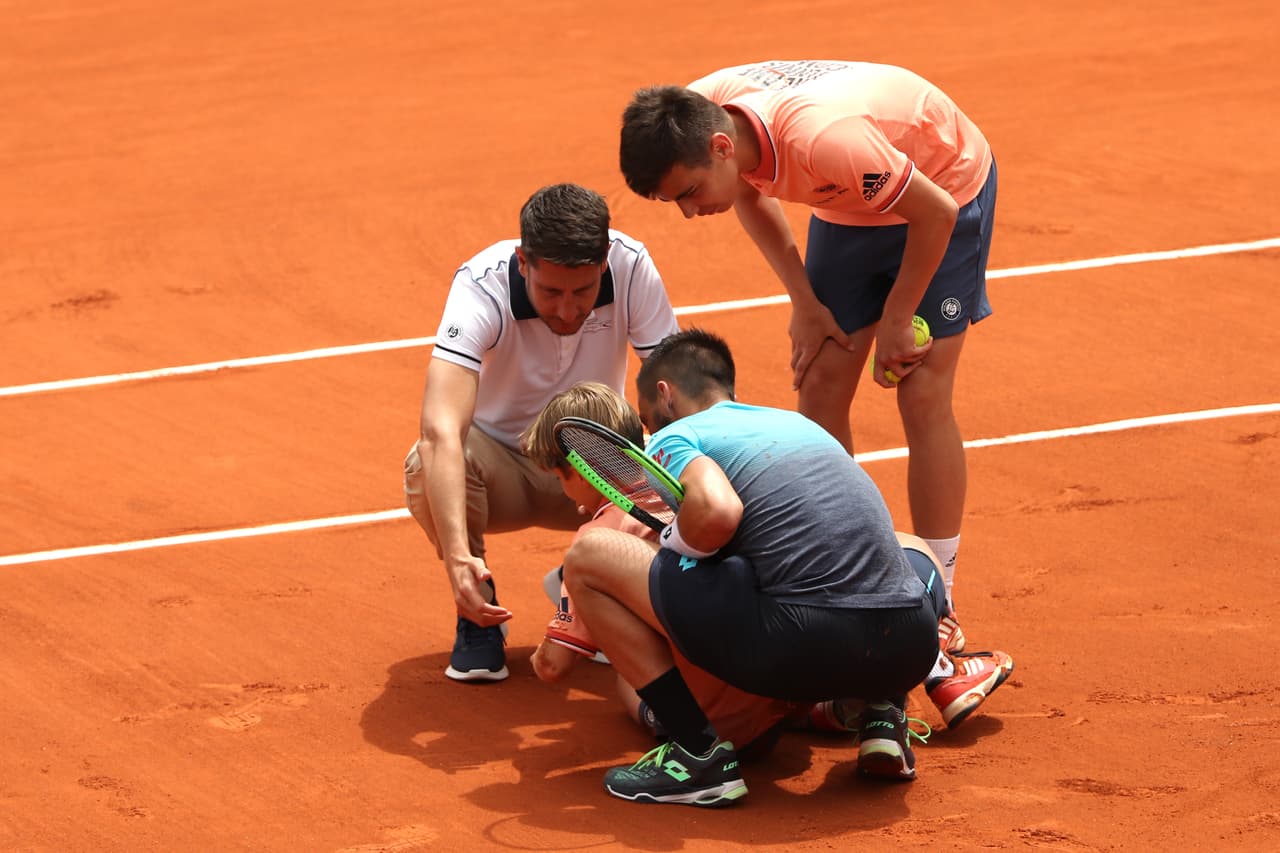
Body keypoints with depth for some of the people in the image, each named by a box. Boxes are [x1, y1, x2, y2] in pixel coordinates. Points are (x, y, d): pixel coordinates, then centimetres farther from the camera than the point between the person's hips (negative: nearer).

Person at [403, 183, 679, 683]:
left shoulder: (632, 268, -22)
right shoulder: (482, 286, -30)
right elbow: (441, 430, -42)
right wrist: (458, 555, -56)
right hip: (502, 466, -2)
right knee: (428, 466, -36)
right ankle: (479, 613, -7)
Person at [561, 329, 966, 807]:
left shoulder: (672, 438, 10)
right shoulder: (797, 423, 31)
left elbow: (718, 511, -14)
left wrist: (672, 542, 9)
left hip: (803, 647, -6)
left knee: (587, 557, 7)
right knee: (919, 559, 45)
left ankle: (699, 754, 1)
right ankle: (882, 713, 18)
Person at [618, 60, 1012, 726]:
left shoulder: (823, 139, -44)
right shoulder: (698, 114, -22)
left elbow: (936, 214, -27)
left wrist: (894, 323, -15)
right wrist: (804, 301, -5)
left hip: (943, 189, -6)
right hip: (849, 209, 7)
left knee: (923, 397, -13)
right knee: (820, 390, -2)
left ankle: (937, 626, -9)